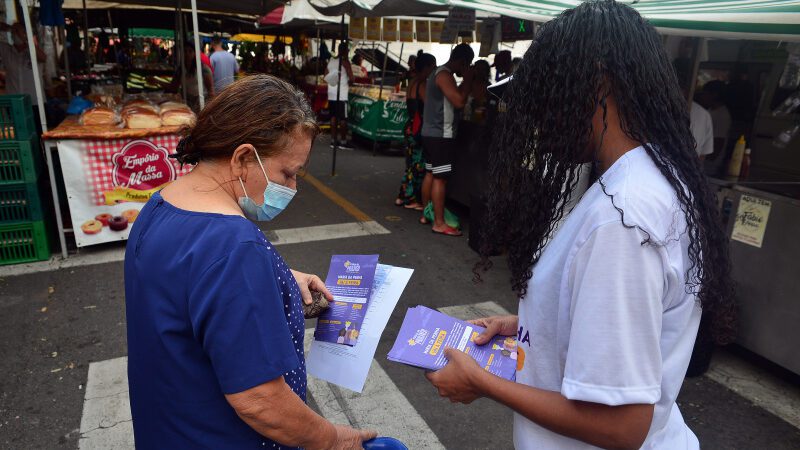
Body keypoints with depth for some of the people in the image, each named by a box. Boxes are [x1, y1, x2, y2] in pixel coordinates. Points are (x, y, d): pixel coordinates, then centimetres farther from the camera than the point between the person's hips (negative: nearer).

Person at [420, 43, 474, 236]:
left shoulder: (437, 72, 17)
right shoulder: (444, 75, -16)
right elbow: (459, 101, -24)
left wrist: (464, 82, 12)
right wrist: (468, 80, -13)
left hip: (430, 132, 11)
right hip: (441, 135, -11)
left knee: (430, 174, 14)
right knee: (440, 178, -9)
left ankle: (427, 214, 23)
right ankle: (439, 223, -6)